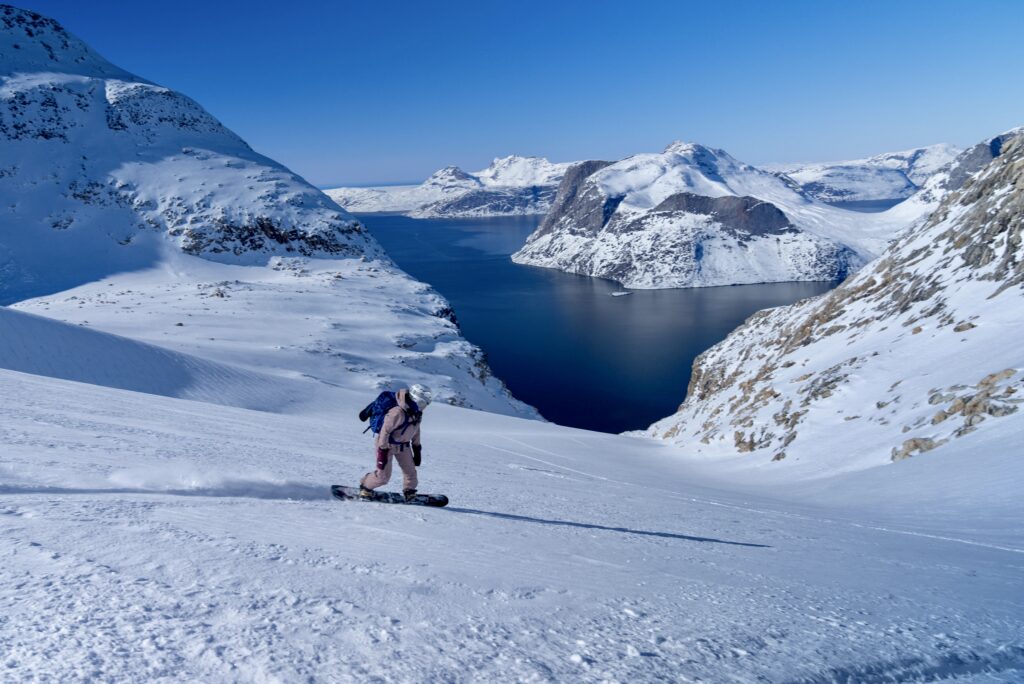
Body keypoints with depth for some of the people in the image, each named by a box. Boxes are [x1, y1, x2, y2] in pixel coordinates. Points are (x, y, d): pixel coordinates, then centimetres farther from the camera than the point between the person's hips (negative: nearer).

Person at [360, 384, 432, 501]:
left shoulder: (417, 414, -6)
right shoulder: (397, 413, -32)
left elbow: (416, 431, 11)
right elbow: (385, 431, -26)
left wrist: (417, 448, 16)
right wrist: (382, 451, -23)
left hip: (403, 446, 7)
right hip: (388, 445, -7)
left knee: (410, 471, 8)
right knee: (383, 476, -3)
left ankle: (410, 492, 29)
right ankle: (365, 487, 21)